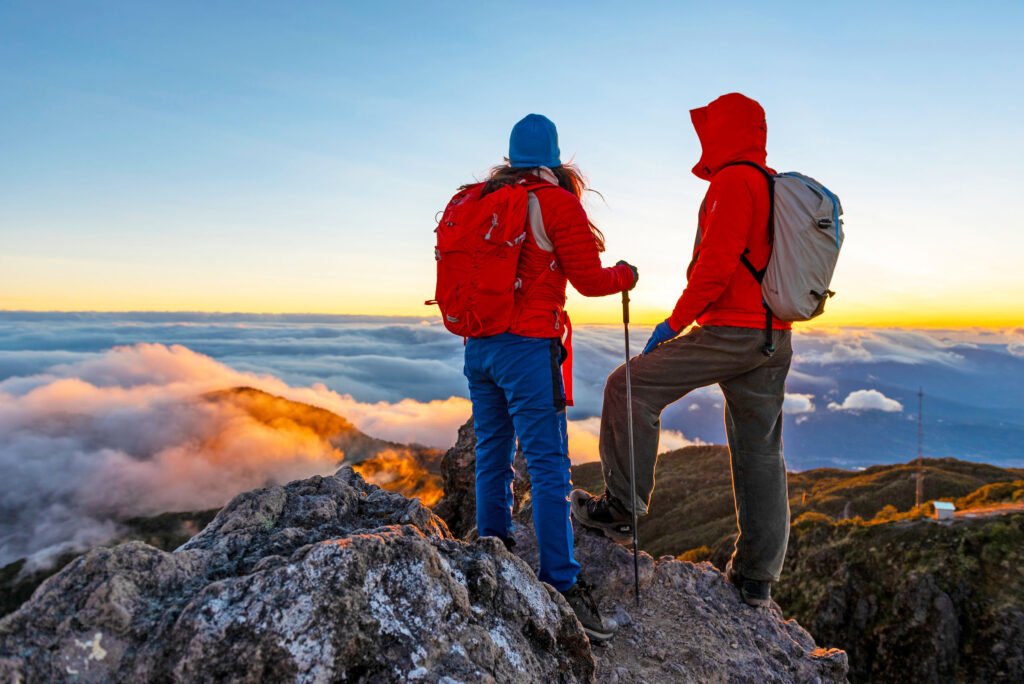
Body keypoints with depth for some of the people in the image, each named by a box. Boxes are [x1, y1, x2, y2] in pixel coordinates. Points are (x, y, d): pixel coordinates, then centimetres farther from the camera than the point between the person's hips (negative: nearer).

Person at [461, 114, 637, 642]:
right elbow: (589, 280, -4)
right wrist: (626, 275, 16)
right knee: (548, 467, -5)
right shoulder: (556, 202, -5)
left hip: (478, 345, 7)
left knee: (491, 459, 15)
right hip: (528, 347, -6)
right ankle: (561, 586, -3)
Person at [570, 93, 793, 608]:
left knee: (631, 387, -3)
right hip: (774, 340, 10)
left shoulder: (733, 181, -8)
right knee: (760, 452, 11)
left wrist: (673, 323, -13)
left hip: (730, 331, -10)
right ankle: (756, 577, 19)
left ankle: (622, 508, 1)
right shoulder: (777, 187, 21)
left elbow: (716, 264, -19)